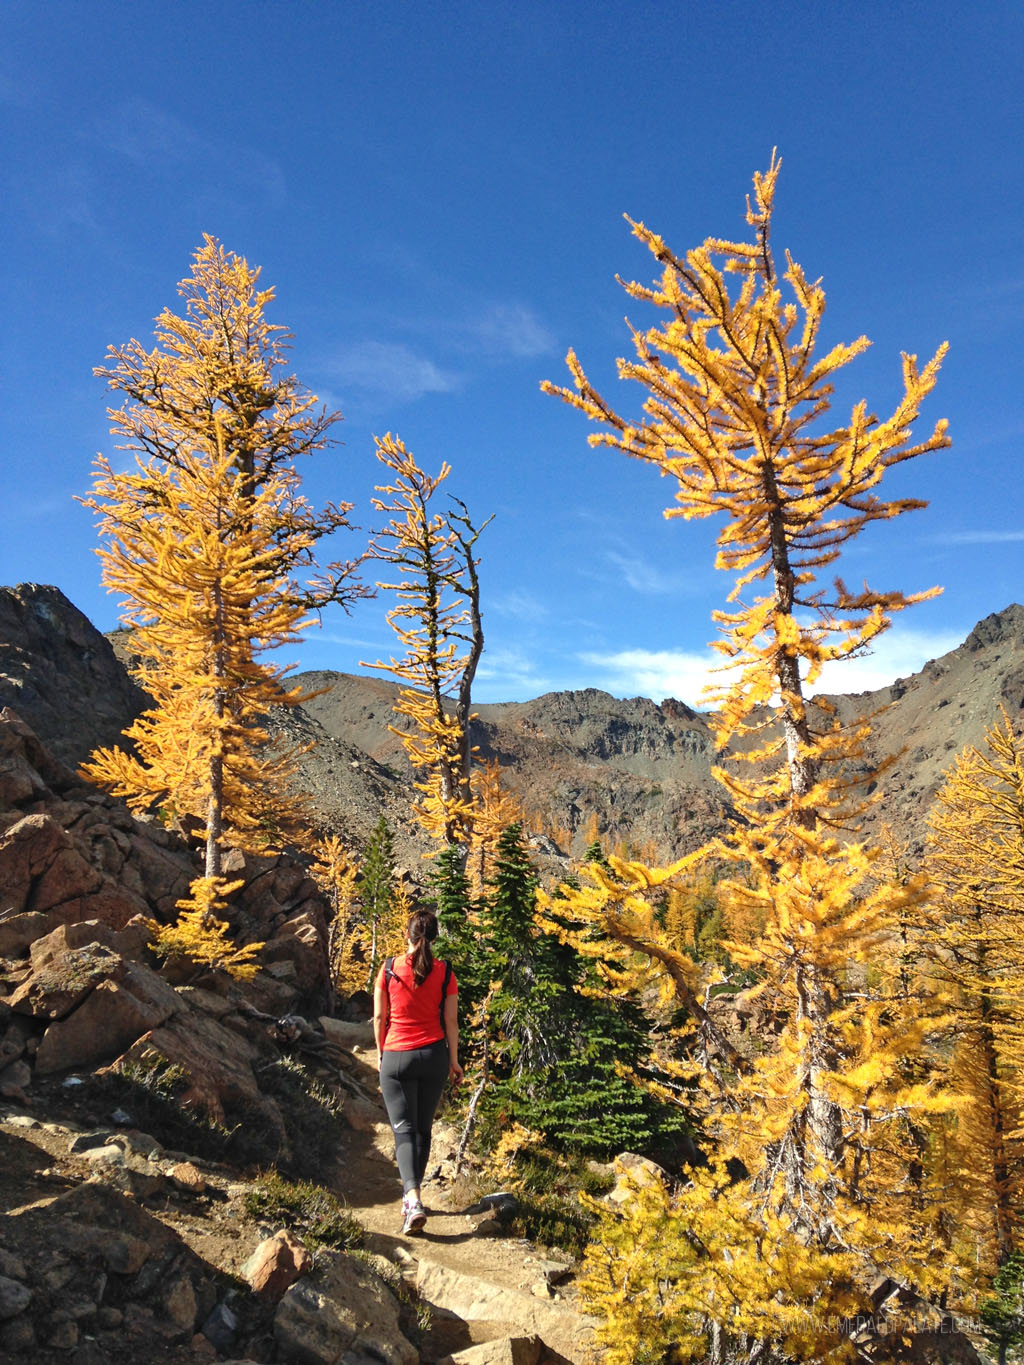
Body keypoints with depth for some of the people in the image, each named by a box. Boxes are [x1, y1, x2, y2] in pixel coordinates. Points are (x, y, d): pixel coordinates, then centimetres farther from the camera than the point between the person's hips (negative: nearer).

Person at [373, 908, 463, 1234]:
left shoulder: (389, 969, -7)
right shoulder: (444, 972, -4)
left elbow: (379, 1018, -2)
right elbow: (450, 1021, -1)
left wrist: (383, 1054, 12)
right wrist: (453, 1061, 9)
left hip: (396, 1058, -2)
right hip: (434, 1056, 2)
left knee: (404, 1129, 3)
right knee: (423, 1128, 16)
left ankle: (414, 1199, -15)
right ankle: (410, 1197, 25)